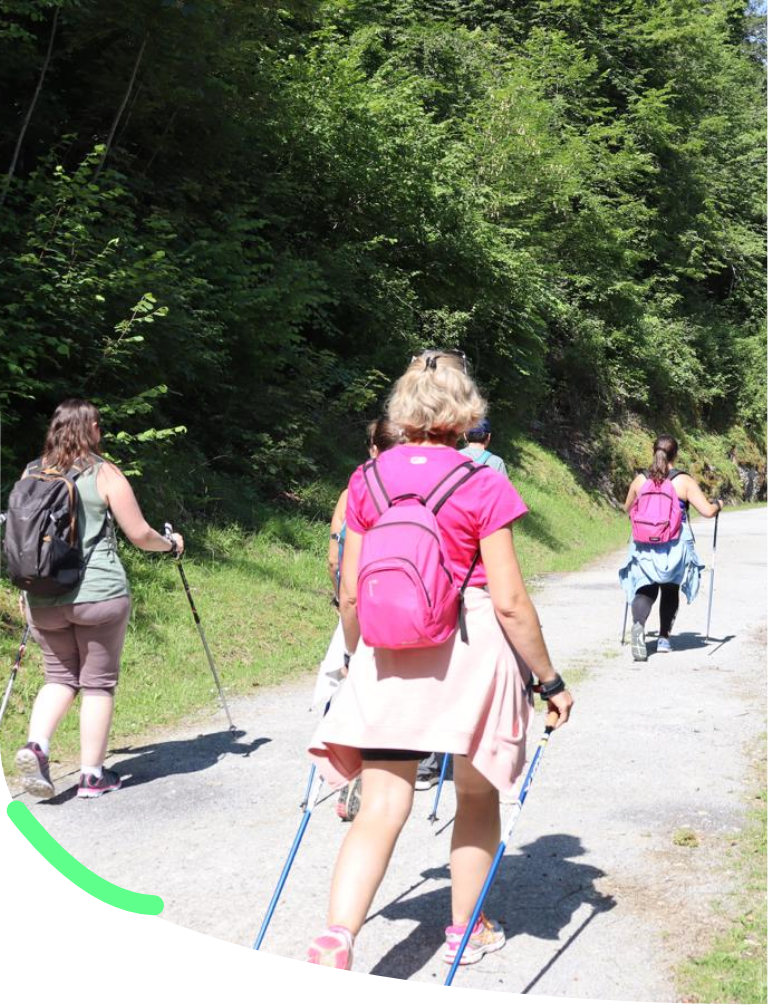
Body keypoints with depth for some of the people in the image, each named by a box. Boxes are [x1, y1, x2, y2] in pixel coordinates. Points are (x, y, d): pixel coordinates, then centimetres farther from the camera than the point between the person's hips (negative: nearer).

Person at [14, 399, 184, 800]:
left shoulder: (30, 474, 8)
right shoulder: (105, 475, -4)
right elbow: (140, 535, -1)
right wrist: (171, 544, 19)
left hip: (43, 598, 4)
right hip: (98, 593, -4)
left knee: (60, 677, 17)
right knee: (98, 682, 7)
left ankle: (36, 746, -6)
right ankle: (92, 775, 10)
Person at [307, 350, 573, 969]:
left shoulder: (367, 481, 2)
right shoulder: (483, 487, -8)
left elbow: (351, 594, 5)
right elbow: (509, 602, -10)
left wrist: (358, 658, 21)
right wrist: (550, 679, 0)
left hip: (387, 657, 3)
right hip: (470, 654, -2)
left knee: (381, 807, 3)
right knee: (477, 797, 19)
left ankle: (336, 936, -15)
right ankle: (466, 930, 33)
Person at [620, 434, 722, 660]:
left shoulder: (640, 480, 2)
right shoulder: (684, 481, -7)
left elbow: (627, 509, 19)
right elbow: (707, 511, -9)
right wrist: (718, 504, 13)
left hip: (644, 547, 1)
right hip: (675, 547, -1)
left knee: (645, 590, 0)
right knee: (670, 590, 19)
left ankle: (638, 625, -30)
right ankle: (664, 639, 21)